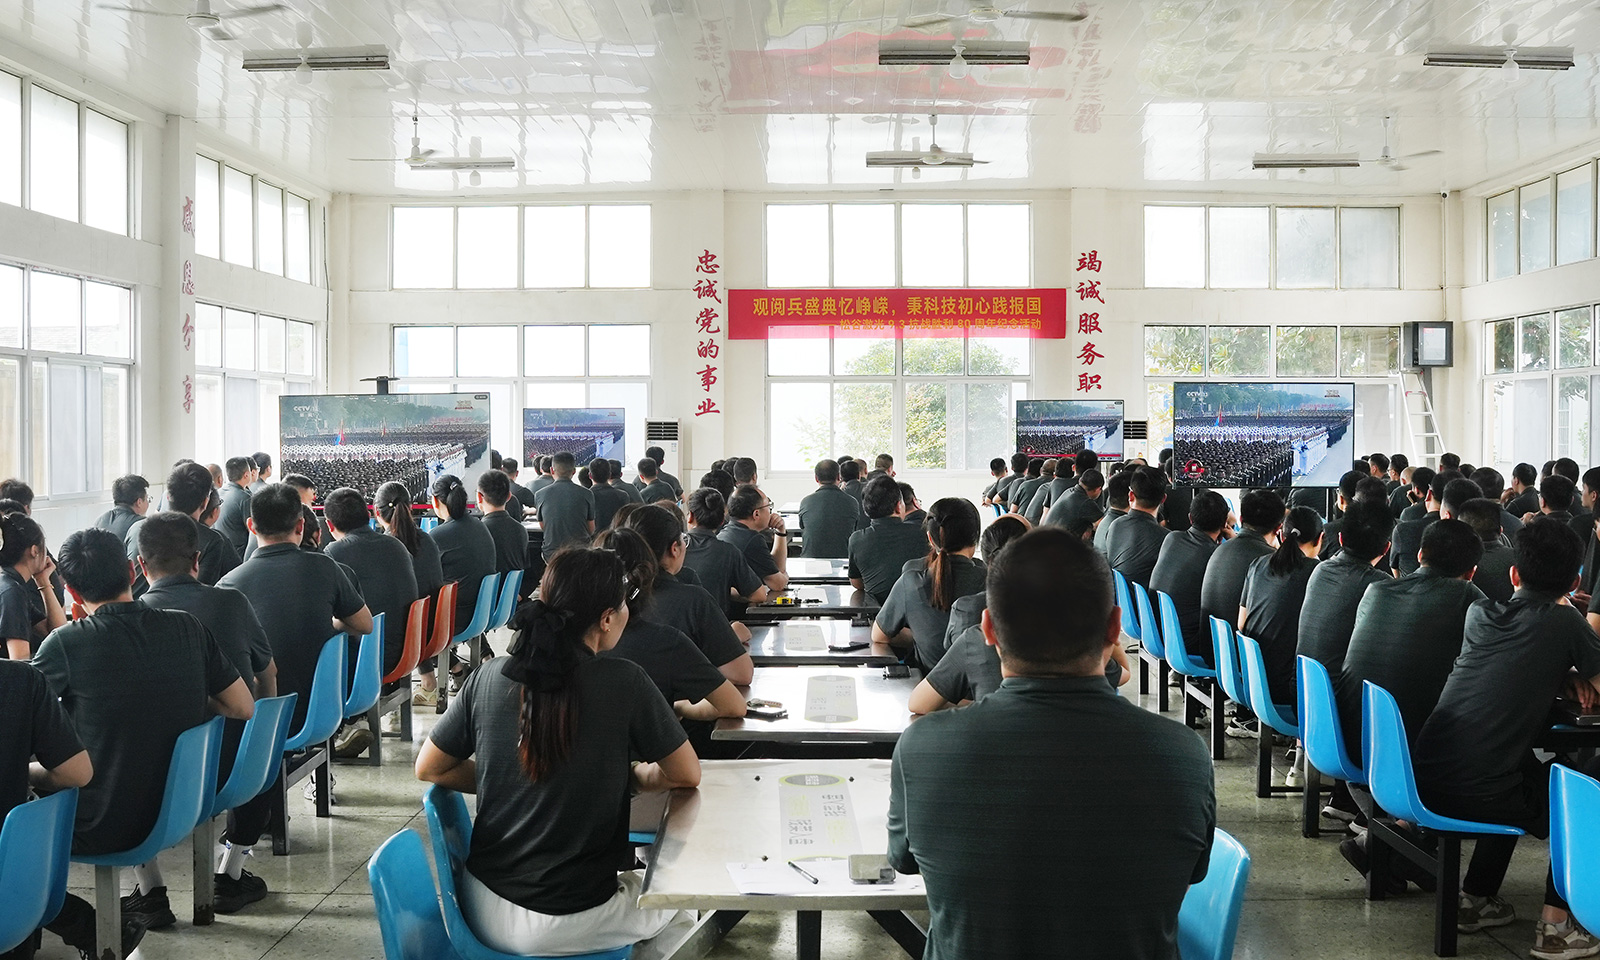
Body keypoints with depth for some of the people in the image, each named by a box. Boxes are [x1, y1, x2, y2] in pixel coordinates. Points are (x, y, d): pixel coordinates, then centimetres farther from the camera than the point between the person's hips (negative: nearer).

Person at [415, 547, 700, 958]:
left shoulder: (491, 675, -5)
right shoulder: (624, 682, -17)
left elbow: (429, 769, 7)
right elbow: (687, 775, -5)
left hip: (482, 909, 5)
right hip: (566, 922, -5)